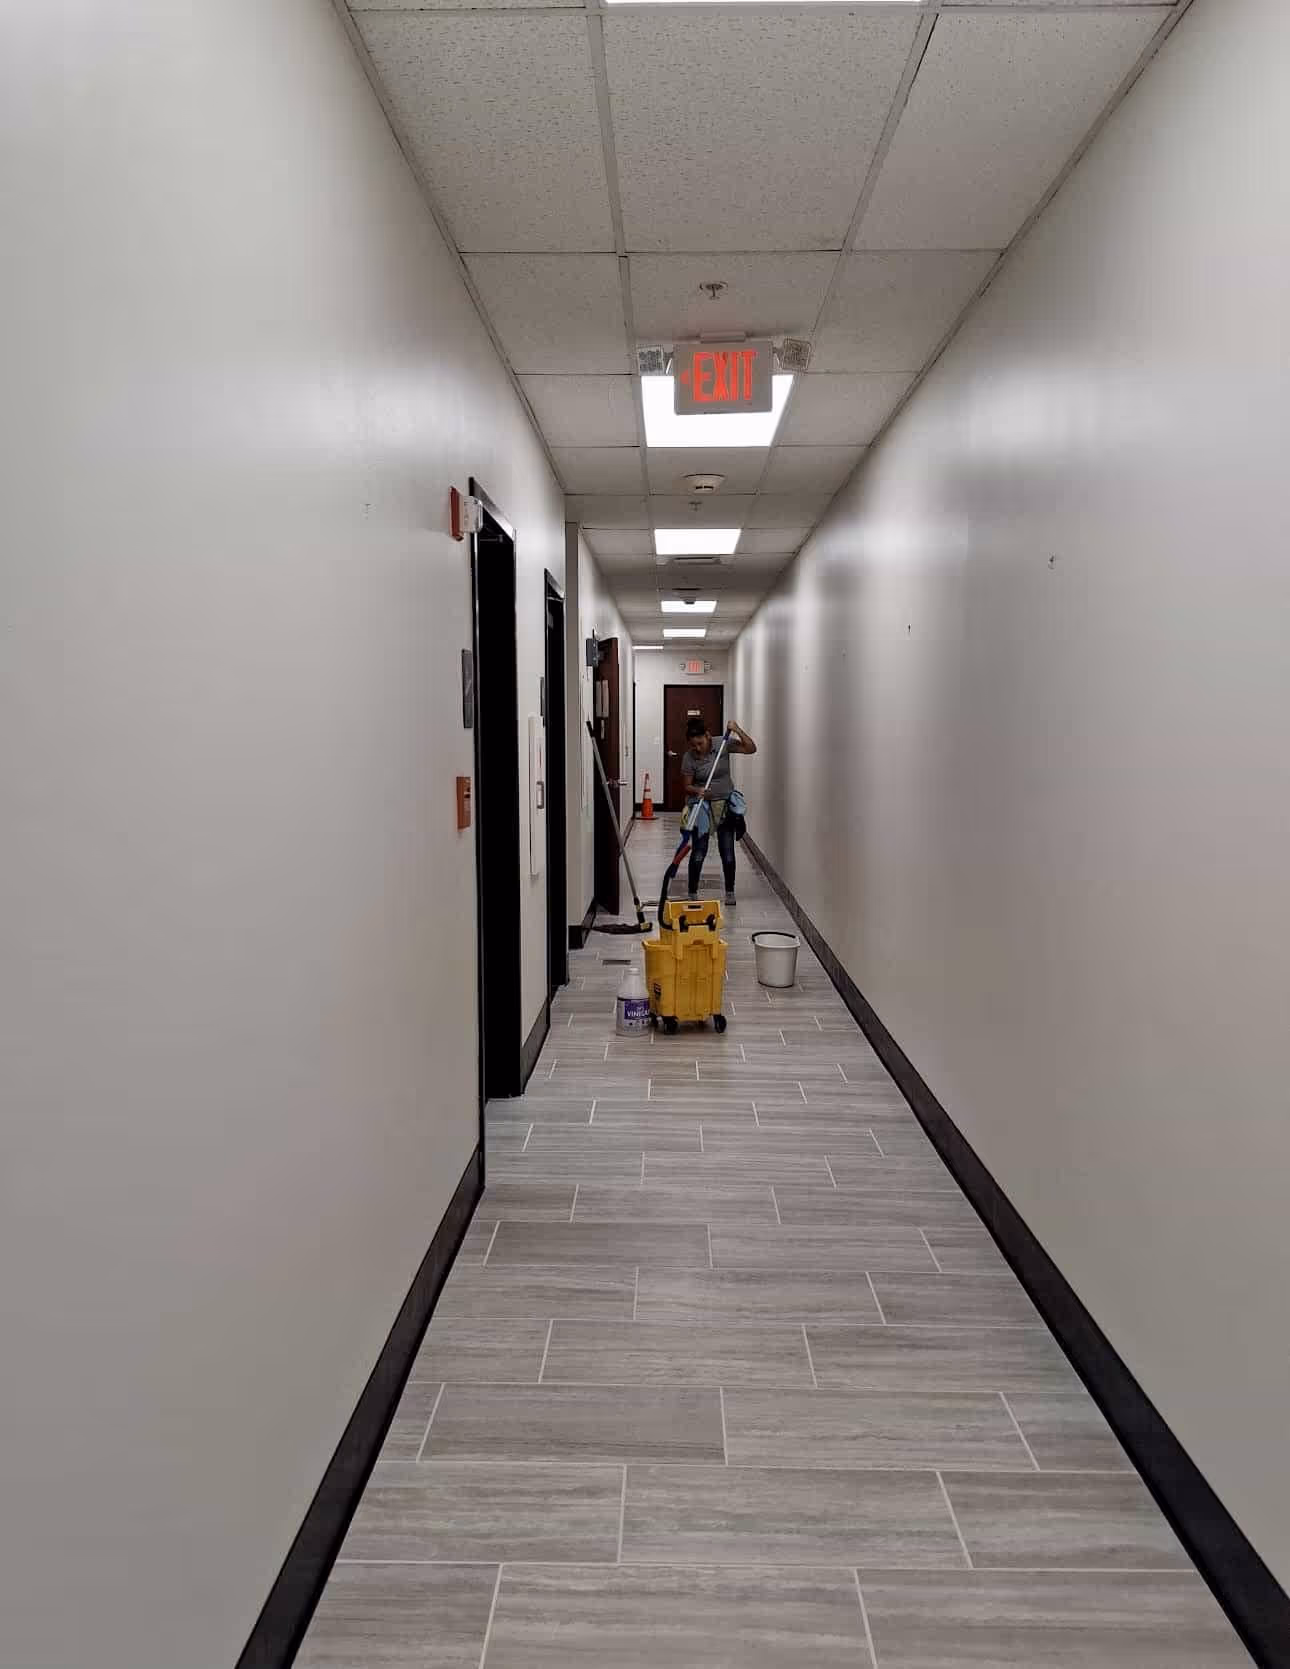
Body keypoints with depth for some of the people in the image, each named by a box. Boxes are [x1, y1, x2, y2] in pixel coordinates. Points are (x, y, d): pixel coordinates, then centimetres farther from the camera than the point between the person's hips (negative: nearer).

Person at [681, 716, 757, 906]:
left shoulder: (723, 745, -8)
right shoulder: (689, 757, -11)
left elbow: (751, 748, -9)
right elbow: (686, 786, -6)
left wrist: (737, 731, -20)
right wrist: (697, 791, -26)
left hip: (725, 804, 2)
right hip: (700, 805, -1)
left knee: (727, 850, 4)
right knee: (699, 850, -3)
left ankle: (730, 892, 14)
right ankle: (692, 893, 5)